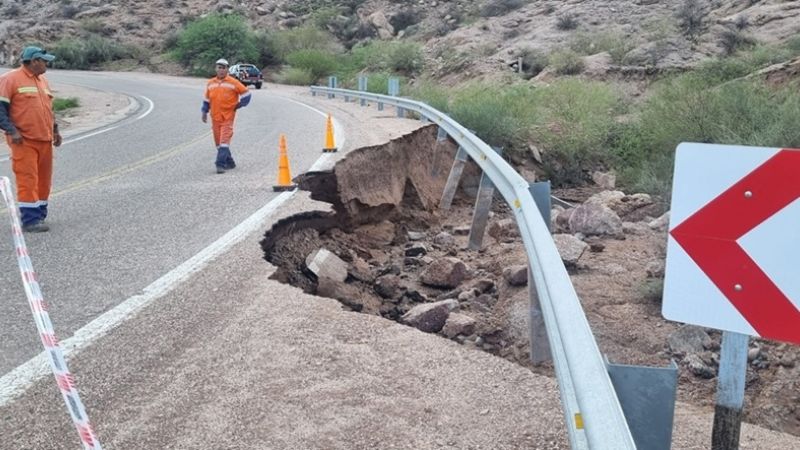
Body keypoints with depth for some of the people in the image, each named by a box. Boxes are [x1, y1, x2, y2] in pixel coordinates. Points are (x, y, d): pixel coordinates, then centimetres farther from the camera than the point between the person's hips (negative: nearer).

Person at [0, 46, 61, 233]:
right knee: (28, 180, -8)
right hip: (24, 141, -7)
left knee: (44, 180, 8)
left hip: (44, 140, 7)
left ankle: (39, 216, 17)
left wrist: (55, 130, 19)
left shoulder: (43, 81, 17)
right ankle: (30, 220, -5)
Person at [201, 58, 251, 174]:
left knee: (224, 141, -13)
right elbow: (207, 99, 21)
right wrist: (204, 112, 16)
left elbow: (246, 93, 3)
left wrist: (238, 105, 1)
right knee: (218, 142, 9)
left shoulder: (233, 82, -3)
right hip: (215, 117, 5)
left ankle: (220, 164, -17)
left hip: (227, 117, -5)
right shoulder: (210, 83, 10)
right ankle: (229, 162, 22)